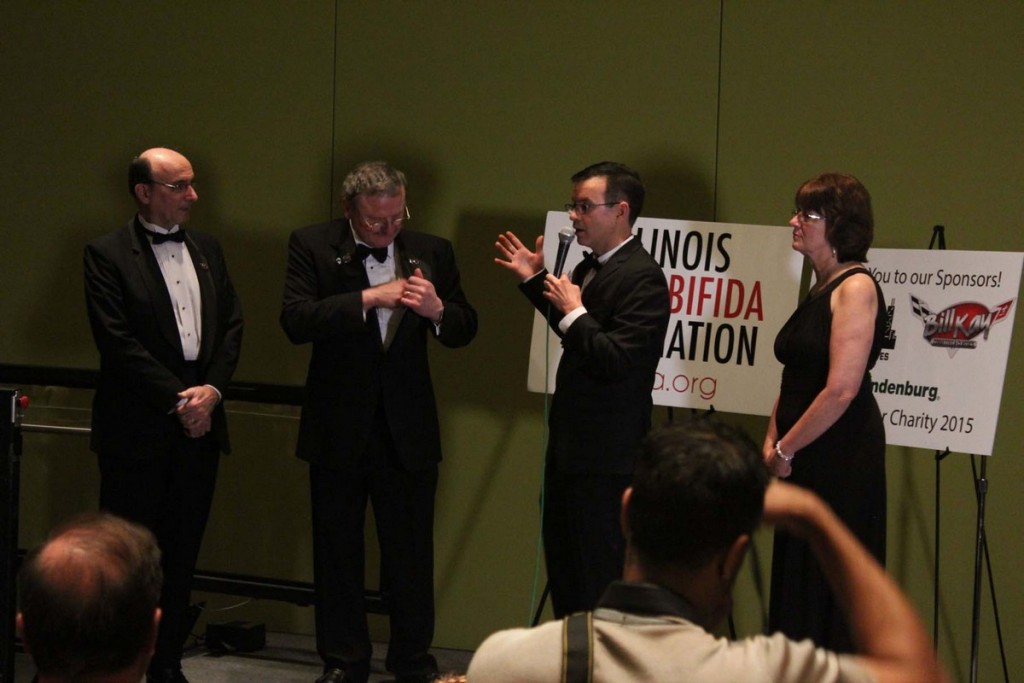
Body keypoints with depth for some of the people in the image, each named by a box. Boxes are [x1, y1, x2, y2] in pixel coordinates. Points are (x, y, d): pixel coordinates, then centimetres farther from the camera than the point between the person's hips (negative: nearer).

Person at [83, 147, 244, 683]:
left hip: (199, 421, 5)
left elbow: (232, 325, 10)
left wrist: (211, 389, -5)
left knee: (182, 552, 8)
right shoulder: (107, 255, -6)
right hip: (137, 429, -5)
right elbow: (117, 341, -12)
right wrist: (178, 399, -13)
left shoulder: (206, 248, 13)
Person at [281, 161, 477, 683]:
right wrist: (367, 300, -26)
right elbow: (295, 321, -17)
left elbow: (465, 330, 7)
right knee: (338, 552, 9)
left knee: (411, 552, 6)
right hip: (339, 429, -1)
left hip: (408, 429, 1)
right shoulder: (313, 246, -5)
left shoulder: (431, 252, 3)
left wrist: (437, 310, -15)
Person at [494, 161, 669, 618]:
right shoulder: (590, 268, 11)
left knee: (599, 573, -3)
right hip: (570, 444, 10)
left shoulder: (642, 278, -19)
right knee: (562, 561, 17)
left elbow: (617, 361, -26)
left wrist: (574, 311, -19)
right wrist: (535, 280, 22)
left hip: (606, 455, -10)